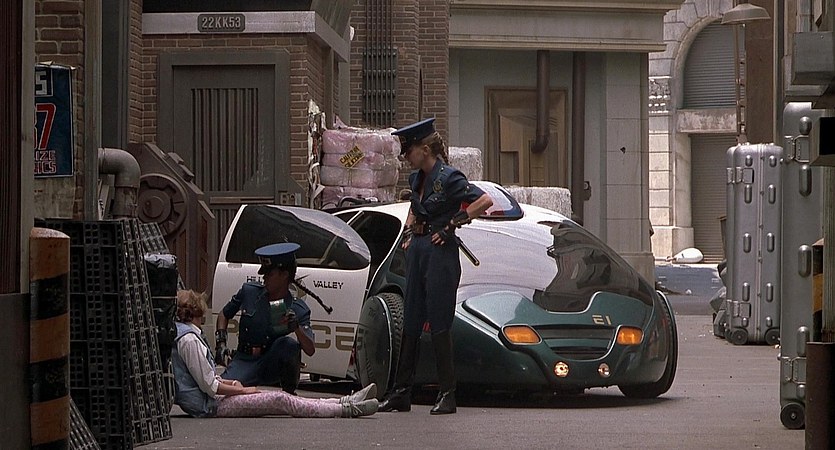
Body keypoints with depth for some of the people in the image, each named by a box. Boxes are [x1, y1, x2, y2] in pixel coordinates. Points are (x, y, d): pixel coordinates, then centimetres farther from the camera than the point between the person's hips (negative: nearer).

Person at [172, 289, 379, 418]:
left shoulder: (185, 335, 17)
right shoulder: (189, 339, -18)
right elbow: (209, 386, -19)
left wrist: (231, 383, 9)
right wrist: (242, 390, -7)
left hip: (210, 402, 11)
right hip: (209, 407, -11)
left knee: (280, 398, 7)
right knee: (281, 401, -12)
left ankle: (346, 402, 6)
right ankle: (347, 409, -9)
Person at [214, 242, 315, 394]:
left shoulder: (298, 310, -5)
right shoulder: (249, 291, 2)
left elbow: (310, 351, -15)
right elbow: (224, 315, 19)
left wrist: (296, 327, -32)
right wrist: (220, 343, 3)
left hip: (273, 365, -1)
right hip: (245, 362, 1)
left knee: (289, 343, -33)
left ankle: (289, 393, -11)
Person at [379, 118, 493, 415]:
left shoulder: (448, 178, -13)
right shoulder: (416, 179, 12)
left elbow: (485, 201, -21)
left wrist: (452, 225, -16)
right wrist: (409, 234, 15)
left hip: (441, 253, -8)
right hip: (417, 251, 8)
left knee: (439, 326, -5)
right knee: (410, 324, 9)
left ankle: (447, 395, 2)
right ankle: (401, 392, 13)